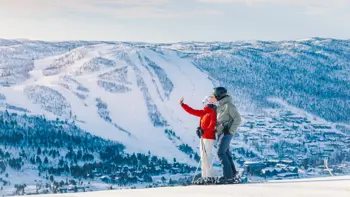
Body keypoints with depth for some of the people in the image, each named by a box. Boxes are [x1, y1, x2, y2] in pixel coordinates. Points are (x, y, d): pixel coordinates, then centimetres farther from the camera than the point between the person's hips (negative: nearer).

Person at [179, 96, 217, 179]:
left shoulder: (213, 113, -10)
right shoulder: (204, 112, 15)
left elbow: (213, 124, -22)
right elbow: (192, 111, 21)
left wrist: (205, 130, -33)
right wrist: (183, 105, 21)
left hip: (209, 137, -9)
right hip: (203, 137, 9)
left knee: (206, 156, -12)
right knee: (203, 156, 10)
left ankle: (208, 176, -11)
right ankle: (204, 176, 14)